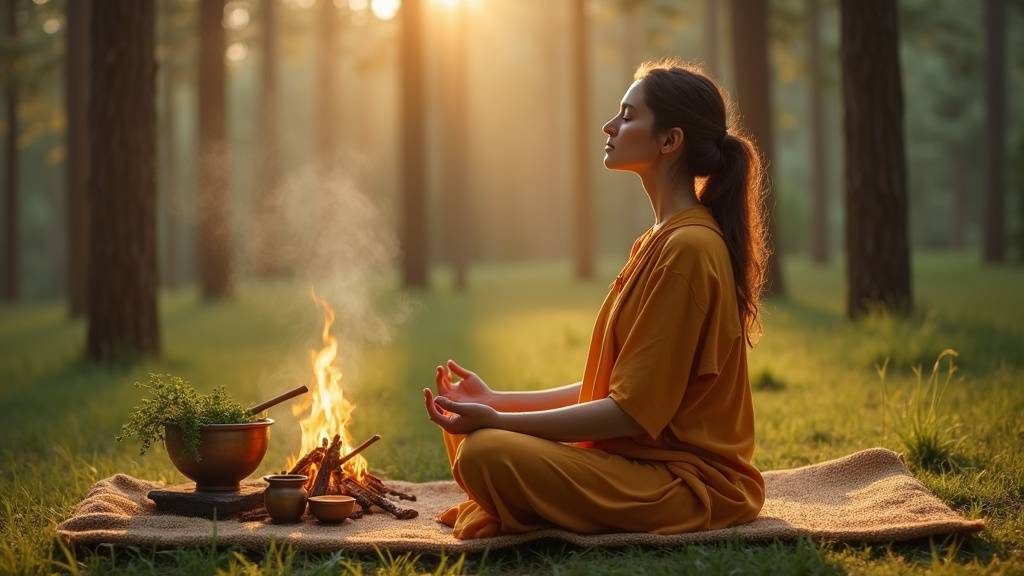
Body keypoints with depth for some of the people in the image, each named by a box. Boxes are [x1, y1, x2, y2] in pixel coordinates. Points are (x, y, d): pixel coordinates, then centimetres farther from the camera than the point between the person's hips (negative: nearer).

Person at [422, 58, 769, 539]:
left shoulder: (687, 248, -19)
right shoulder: (661, 241, 13)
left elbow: (633, 412, -21)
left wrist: (498, 421, -19)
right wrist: (497, 402, 9)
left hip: (690, 481, -9)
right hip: (640, 456, 10)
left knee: (488, 454, -26)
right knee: (466, 433, 11)